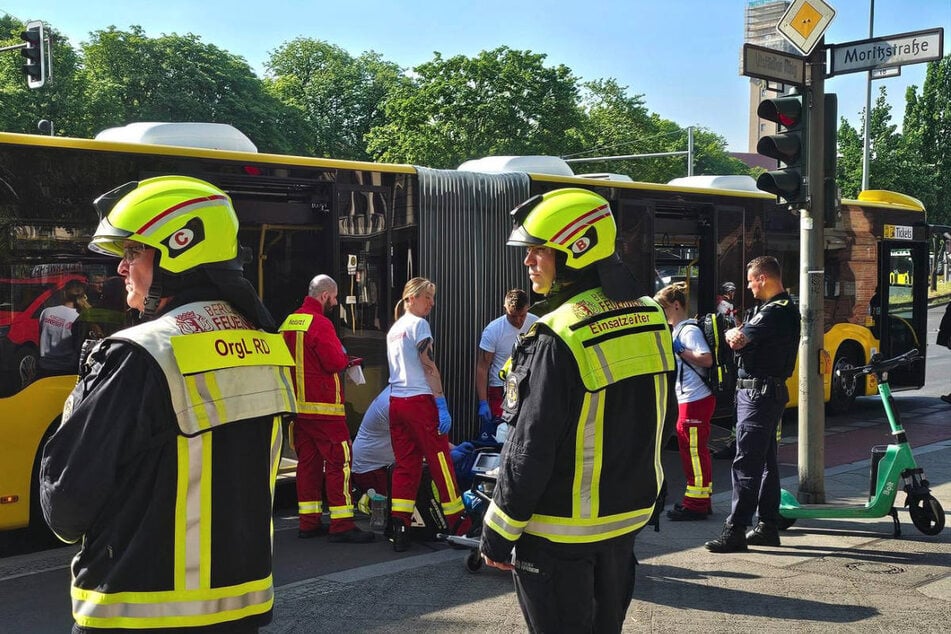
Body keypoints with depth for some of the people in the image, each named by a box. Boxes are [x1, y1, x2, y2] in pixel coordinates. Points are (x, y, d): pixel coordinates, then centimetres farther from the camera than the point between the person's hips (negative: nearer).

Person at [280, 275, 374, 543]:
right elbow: (335, 362, -19)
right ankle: (342, 525, -6)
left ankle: (308, 522, 15)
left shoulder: (288, 323, 11)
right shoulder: (320, 323, -14)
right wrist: (345, 357, 4)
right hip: (324, 406, -8)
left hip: (298, 405, 8)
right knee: (338, 461, -5)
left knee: (307, 461, 12)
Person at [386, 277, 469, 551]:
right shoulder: (418, 324, -7)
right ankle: (458, 525, 6)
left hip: (396, 402, 8)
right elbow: (429, 367, -13)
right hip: (420, 401, -8)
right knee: (441, 462, 0)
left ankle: (399, 528, 2)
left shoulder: (393, 328, 18)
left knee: (405, 465, 7)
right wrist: (443, 406, -13)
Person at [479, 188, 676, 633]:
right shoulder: (651, 320, 1)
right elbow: (661, 419, 11)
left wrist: (498, 533, -12)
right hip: (628, 517, 7)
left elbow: (530, 450, -21)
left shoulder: (558, 339, -23)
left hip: (560, 531, -7)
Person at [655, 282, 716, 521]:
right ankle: (700, 499, 25)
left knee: (694, 449, -5)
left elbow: (707, 359, -24)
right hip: (688, 399, 11)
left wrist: (678, 350, -20)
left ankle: (697, 503, 0)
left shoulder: (689, 330, -14)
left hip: (696, 400, -11)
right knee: (690, 448, 16)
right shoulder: (678, 330, 17)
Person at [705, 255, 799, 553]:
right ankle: (768, 526, 21)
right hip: (766, 391, 11)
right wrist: (740, 334, -4)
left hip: (759, 392, -11)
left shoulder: (776, 312, -18)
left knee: (746, 463, -9)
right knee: (765, 461, 14)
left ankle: (736, 531, -8)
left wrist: (732, 333, -2)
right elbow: (744, 340, 16)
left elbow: (736, 340, -23)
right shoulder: (778, 308, 18)